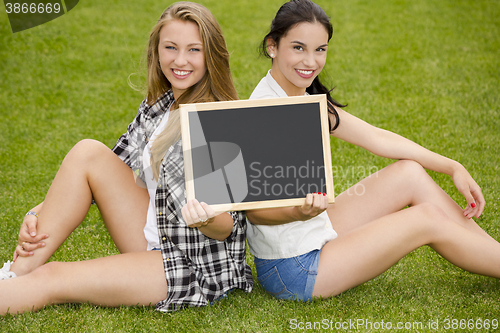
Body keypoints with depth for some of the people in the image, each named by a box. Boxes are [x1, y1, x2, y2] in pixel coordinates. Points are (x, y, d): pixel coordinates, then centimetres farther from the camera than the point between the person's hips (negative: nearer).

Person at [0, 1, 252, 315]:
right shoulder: (156, 108, 6)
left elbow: (225, 228, -17)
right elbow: (115, 169, 8)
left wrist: (206, 220, -42)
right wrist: (41, 212, -5)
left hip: (198, 267, -7)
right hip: (155, 240, 7)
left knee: (50, 278, -18)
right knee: (88, 152, -9)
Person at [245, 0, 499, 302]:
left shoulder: (306, 96, 4)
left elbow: (377, 138, 6)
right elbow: (254, 210, -20)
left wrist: (453, 168, 3)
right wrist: (299, 212, -40)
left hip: (314, 236, 8)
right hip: (291, 270, -8)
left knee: (411, 173, 5)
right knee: (428, 218, -7)